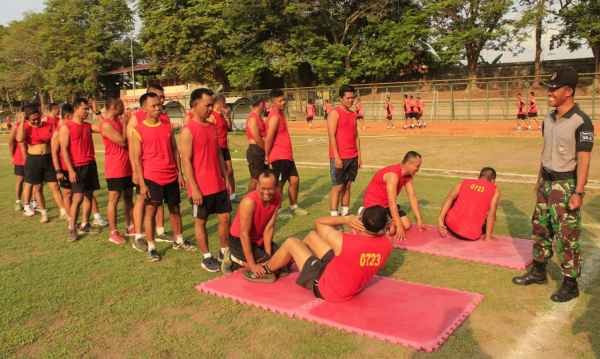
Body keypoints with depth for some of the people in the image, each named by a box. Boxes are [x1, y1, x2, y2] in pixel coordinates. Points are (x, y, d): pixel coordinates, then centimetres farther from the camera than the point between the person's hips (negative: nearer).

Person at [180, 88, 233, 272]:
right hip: (201, 187, -7)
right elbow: (186, 161, -15)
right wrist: (194, 188, -18)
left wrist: (226, 178, 13)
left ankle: (225, 252, 26)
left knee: (224, 218, 10)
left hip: (219, 185, 7)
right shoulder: (188, 130, -12)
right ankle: (206, 257, 20)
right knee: (200, 221, 8)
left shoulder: (212, 127, 10)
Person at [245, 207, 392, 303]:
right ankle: (292, 263, 45)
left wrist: (345, 219, -22)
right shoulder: (386, 244, -22)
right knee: (312, 236, 16)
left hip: (327, 288, -6)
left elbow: (318, 222, -19)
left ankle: (266, 271, 35)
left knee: (291, 243, 8)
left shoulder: (345, 242, -38)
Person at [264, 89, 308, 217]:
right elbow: (269, 138, -22)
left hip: (287, 156, 9)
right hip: (279, 157, -9)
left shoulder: (280, 114, 13)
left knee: (294, 179, 14)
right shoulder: (275, 116, -18)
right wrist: (267, 156, -16)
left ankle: (293, 207, 27)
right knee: (279, 184, -1)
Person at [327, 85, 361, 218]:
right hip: (339, 157, -6)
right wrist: (336, 156, -19)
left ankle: (345, 212, 17)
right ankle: (333, 215, 0)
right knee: (337, 186, -4)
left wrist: (359, 156, 12)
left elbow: (356, 136, 17)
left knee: (348, 185, 10)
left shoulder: (353, 114, 14)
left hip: (353, 157, 7)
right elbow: (331, 136, -14)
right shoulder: (335, 113, -7)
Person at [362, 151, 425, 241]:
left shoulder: (408, 175, -4)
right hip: (373, 202, -8)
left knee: (406, 225, 4)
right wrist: (399, 226, -34)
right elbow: (392, 202, -34)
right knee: (391, 230, -20)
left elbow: (412, 197, -1)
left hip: (387, 203, 9)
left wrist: (419, 220, -3)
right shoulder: (393, 175, -32)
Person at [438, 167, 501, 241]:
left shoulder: (464, 182, 13)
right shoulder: (495, 190, 9)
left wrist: (440, 220, -9)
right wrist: (488, 237, -3)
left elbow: (450, 198, -3)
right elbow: (491, 213, -5)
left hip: (451, 225, 2)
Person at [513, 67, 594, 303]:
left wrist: (579, 192, -20)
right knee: (540, 228, 16)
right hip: (546, 181, 8)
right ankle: (538, 271, 31)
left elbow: (583, 159, -18)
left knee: (567, 236, 0)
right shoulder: (549, 119, 6)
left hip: (566, 185, -8)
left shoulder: (581, 122, -17)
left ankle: (570, 284, 13)